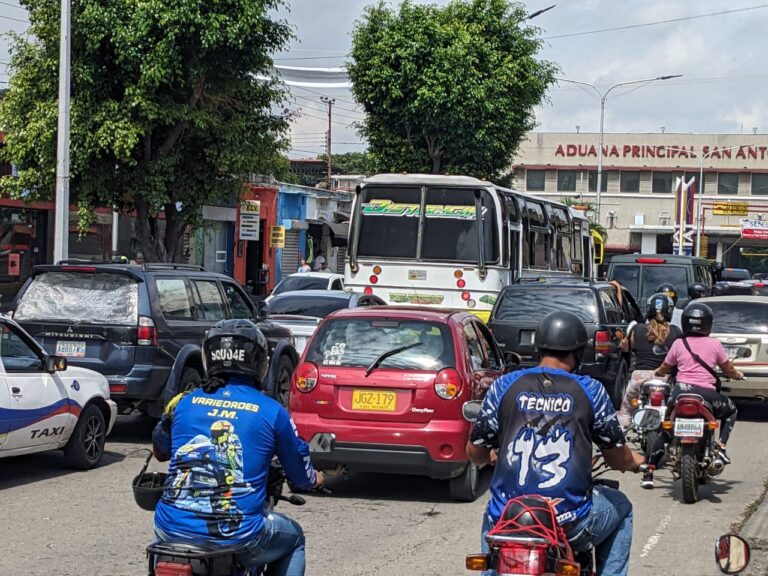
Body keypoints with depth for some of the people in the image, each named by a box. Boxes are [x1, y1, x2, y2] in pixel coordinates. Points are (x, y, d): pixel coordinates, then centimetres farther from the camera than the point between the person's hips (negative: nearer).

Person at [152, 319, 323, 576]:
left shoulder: (183, 402, 7)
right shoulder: (272, 412, -1)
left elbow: (160, 449, 27)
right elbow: (300, 473, 12)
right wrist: (314, 478, 37)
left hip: (174, 530, 3)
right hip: (238, 535, -3)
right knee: (293, 538, 26)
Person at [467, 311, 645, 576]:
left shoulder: (504, 386, 1)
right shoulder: (590, 390, -2)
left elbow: (475, 452, 7)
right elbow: (617, 457, 6)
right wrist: (634, 461, 30)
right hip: (570, 524, -2)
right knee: (620, 508, 29)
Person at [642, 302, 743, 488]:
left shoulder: (679, 344, 7)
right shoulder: (714, 344, 3)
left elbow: (664, 369, 18)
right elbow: (728, 370, 13)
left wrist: (656, 373, 41)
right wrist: (737, 375, 36)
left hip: (680, 391, 2)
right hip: (706, 393, -2)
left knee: (666, 431, 20)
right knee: (731, 410, 27)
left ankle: (649, 473, 10)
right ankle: (721, 447, 7)